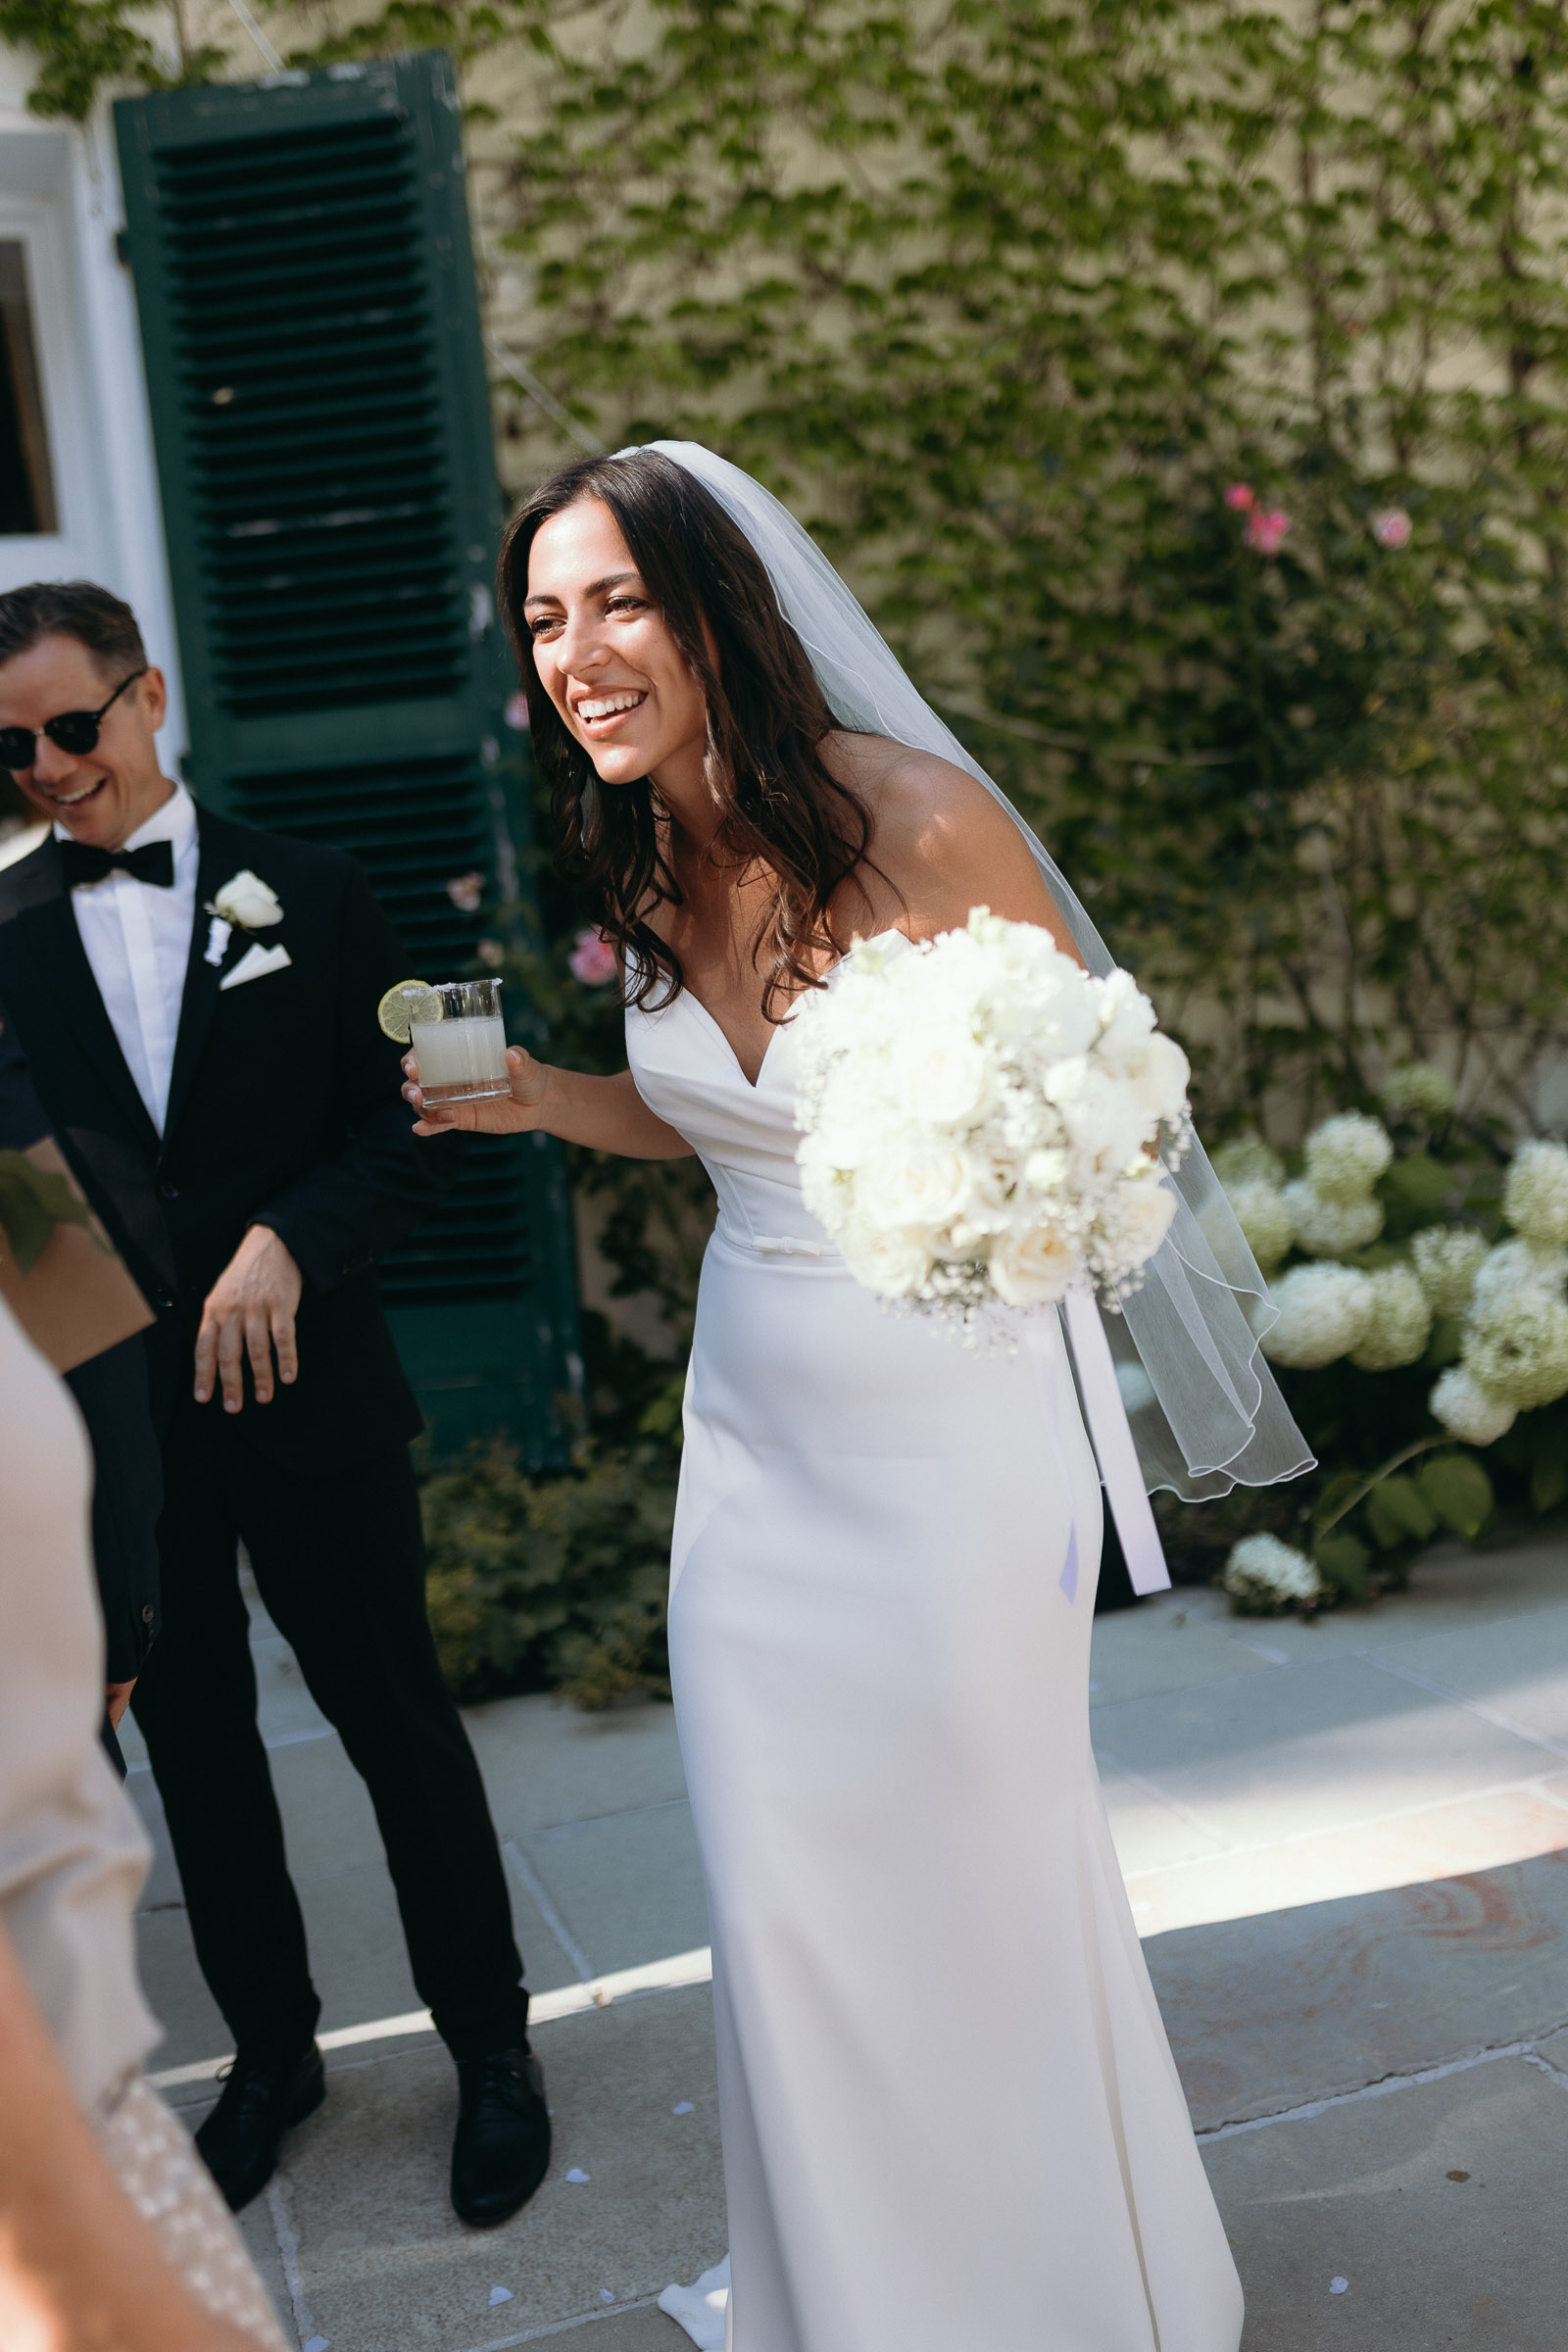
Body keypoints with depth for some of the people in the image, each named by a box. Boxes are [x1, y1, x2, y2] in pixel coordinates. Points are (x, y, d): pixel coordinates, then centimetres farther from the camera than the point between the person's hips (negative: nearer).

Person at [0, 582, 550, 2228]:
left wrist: (286, 1241, -21)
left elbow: (405, 1137, -4)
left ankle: (490, 2046, 32)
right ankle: (270, 2048, 39)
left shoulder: (307, 895, -3)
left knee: (398, 1724, 11)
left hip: (309, 1405, -1)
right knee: (193, 1747, 17)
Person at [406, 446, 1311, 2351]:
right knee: (779, 1892, 13)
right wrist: (534, 1101, -2)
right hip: (755, 1425, 6)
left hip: (945, 1425, -5)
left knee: (979, 1871, 10)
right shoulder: (642, 864, 0)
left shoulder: (919, 824, -19)